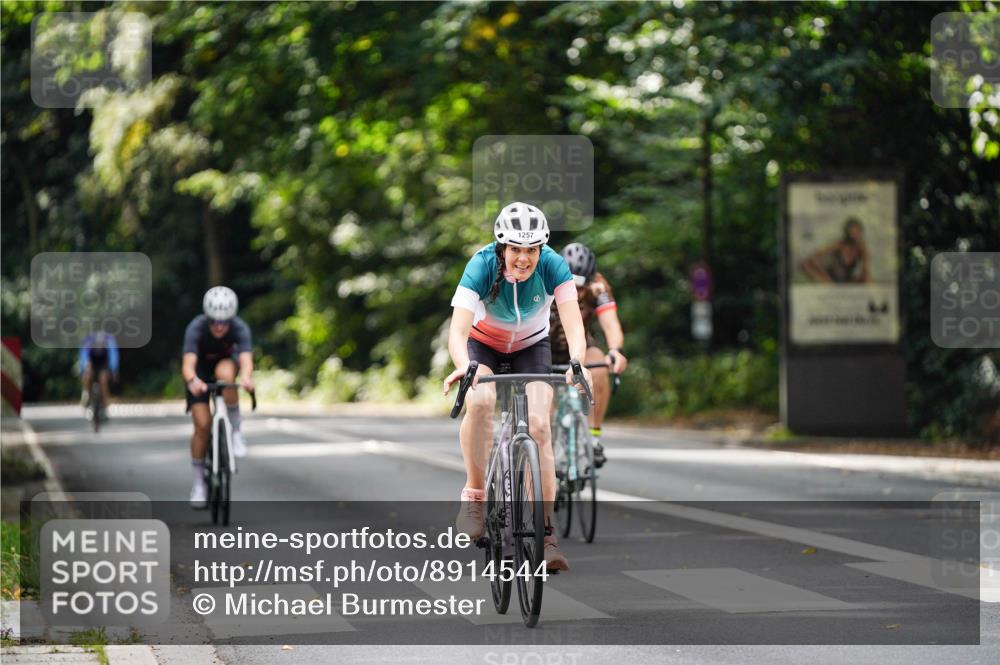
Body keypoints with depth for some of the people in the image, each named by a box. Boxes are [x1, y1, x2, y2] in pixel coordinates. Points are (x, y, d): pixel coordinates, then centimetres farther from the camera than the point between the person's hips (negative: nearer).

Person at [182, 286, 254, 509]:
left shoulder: (240, 328, -31)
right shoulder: (196, 328, -34)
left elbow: (246, 360, -45)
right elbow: (188, 364, -45)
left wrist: (246, 377, -68)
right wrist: (192, 380, -68)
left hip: (226, 362, 1)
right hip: (200, 369, -1)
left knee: (225, 372, -37)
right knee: (202, 425, -13)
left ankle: (236, 432, -21)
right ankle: (198, 483, 2)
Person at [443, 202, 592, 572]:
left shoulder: (552, 266, -27)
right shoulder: (482, 266, -30)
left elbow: (573, 323, -35)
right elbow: (458, 330, -40)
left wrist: (577, 363, -56)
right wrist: (464, 367, -61)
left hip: (531, 346, 1)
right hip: (483, 344, -1)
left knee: (539, 425, -18)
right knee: (479, 402, -32)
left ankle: (545, 531, -11)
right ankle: (474, 495, -17)